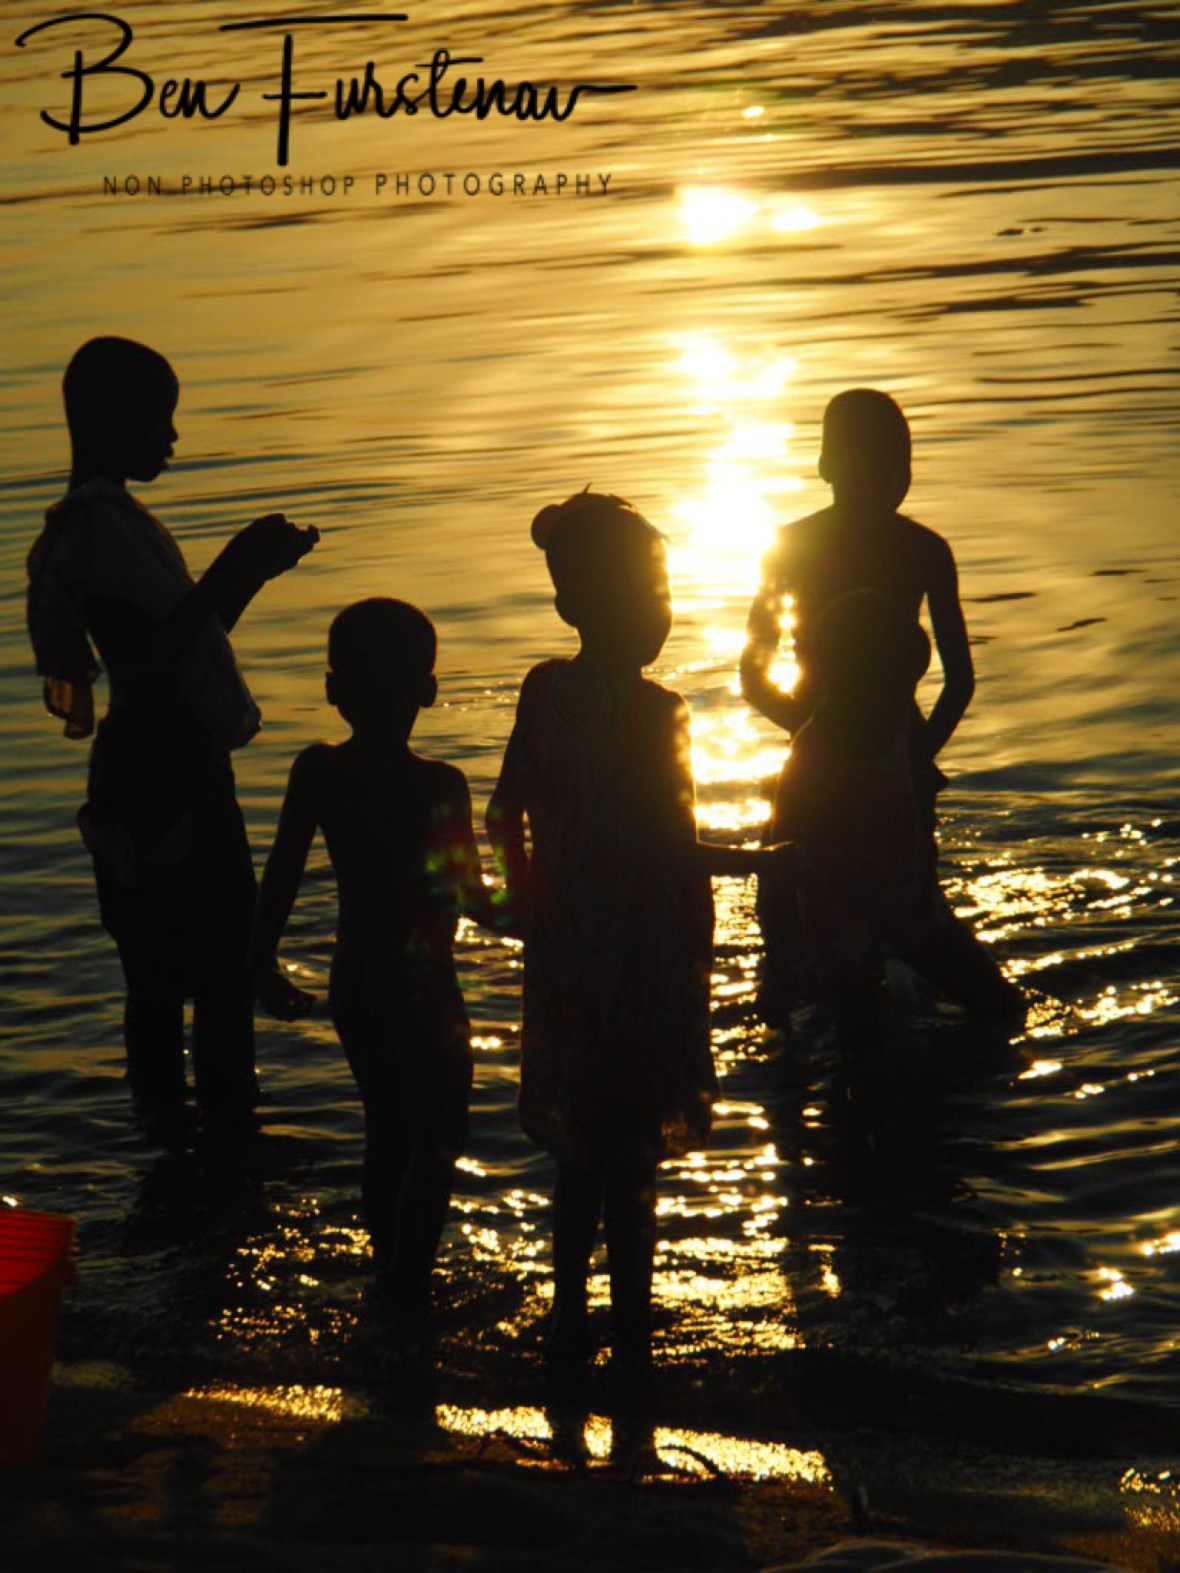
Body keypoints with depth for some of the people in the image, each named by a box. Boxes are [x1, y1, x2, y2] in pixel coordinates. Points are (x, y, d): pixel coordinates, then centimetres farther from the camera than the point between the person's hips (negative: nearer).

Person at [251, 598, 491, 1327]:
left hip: (354, 986, 4)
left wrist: (265, 964, 7)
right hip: (424, 989, -4)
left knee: (388, 1132, 22)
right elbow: (467, 894, -15)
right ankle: (409, 1291, 6)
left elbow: (280, 879, -5)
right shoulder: (442, 787, -19)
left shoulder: (316, 774, -9)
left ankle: (393, 1276, 32)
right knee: (440, 1138, 13)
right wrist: (494, 908, 8)